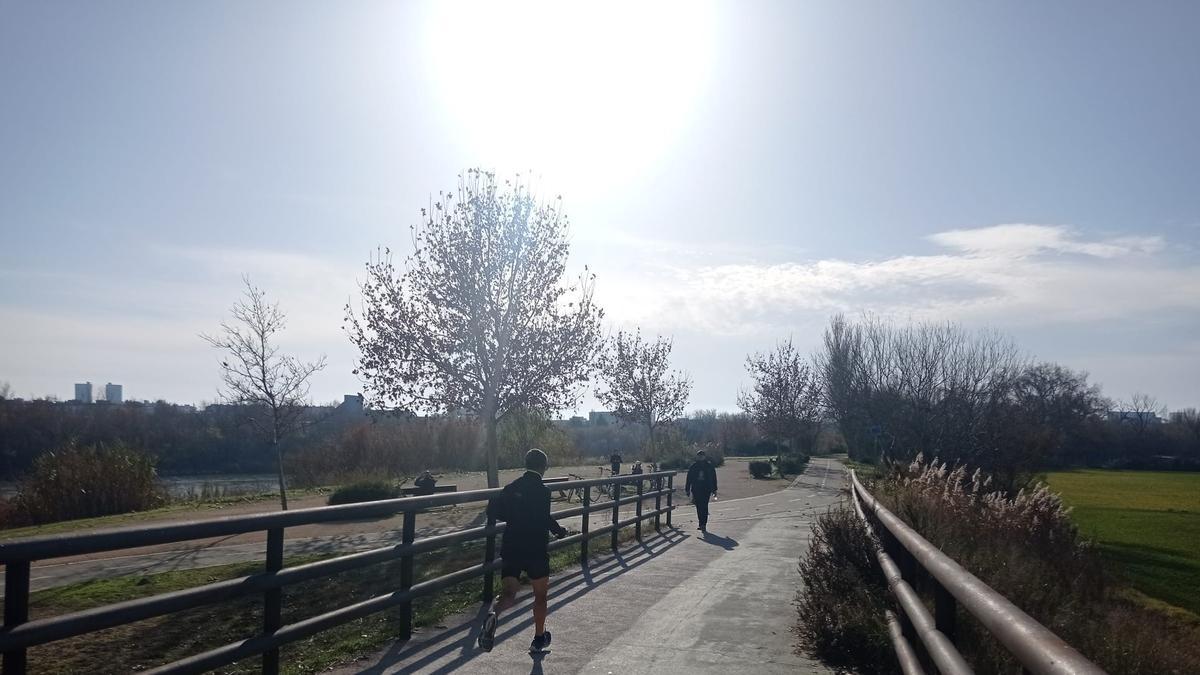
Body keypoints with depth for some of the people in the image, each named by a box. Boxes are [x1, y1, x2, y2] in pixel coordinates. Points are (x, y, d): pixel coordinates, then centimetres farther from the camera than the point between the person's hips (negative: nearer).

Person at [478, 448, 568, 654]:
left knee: (508, 594, 2)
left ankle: (493, 614, -31)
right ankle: (539, 640, 28)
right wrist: (559, 529, -4)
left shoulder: (511, 487, 5)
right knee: (540, 595, 17)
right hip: (536, 551, -4)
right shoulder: (543, 490, -13)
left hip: (511, 550, 4)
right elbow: (545, 519, -23)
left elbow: (493, 510, 5)